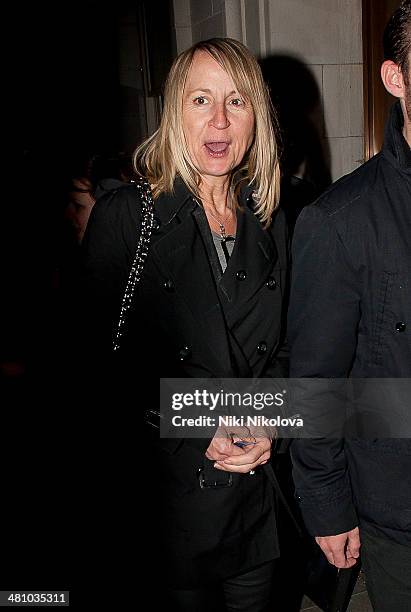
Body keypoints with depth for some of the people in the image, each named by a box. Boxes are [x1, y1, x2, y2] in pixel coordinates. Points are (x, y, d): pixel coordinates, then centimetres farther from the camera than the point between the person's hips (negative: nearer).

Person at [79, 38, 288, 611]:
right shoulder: (124, 215, -11)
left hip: (258, 486, 4)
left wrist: (268, 423, -6)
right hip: (169, 490, -4)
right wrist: (198, 434, -16)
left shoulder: (271, 221, 3)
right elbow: (100, 360, -11)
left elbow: (279, 347, 10)